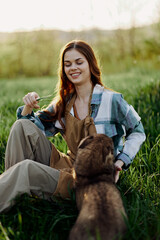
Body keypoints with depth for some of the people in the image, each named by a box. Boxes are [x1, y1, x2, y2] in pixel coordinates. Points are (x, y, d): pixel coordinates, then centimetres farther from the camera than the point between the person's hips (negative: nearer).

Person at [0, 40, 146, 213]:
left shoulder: (111, 100, -8)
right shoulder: (64, 103, 9)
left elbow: (137, 132, 3)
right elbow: (35, 129, 14)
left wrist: (120, 162, -10)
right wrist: (28, 108, -6)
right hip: (67, 164, 6)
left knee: (27, 168, -29)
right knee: (22, 126, -11)